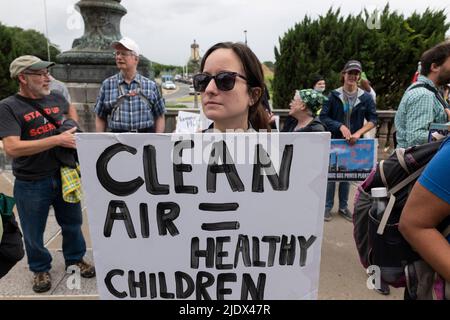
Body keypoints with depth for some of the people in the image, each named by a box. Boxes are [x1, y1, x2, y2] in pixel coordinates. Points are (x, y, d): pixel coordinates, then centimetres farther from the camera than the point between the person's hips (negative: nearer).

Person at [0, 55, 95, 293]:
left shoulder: (56, 98, 3)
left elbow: (70, 109, 27)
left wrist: (74, 129, 10)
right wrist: (58, 139, -25)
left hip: (63, 175, 4)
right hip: (31, 184, -4)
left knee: (72, 222, 18)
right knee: (34, 231, 14)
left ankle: (75, 259, 40)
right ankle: (41, 269, 38)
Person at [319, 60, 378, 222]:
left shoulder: (366, 97, -1)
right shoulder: (334, 95, -5)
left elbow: (373, 119, 1)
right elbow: (323, 117, -6)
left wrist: (358, 133, -15)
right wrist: (340, 126, -19)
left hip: (353, 142, 2)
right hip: (334, 140, -2)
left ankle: (343, 206, 26)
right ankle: (327, 206, 15)